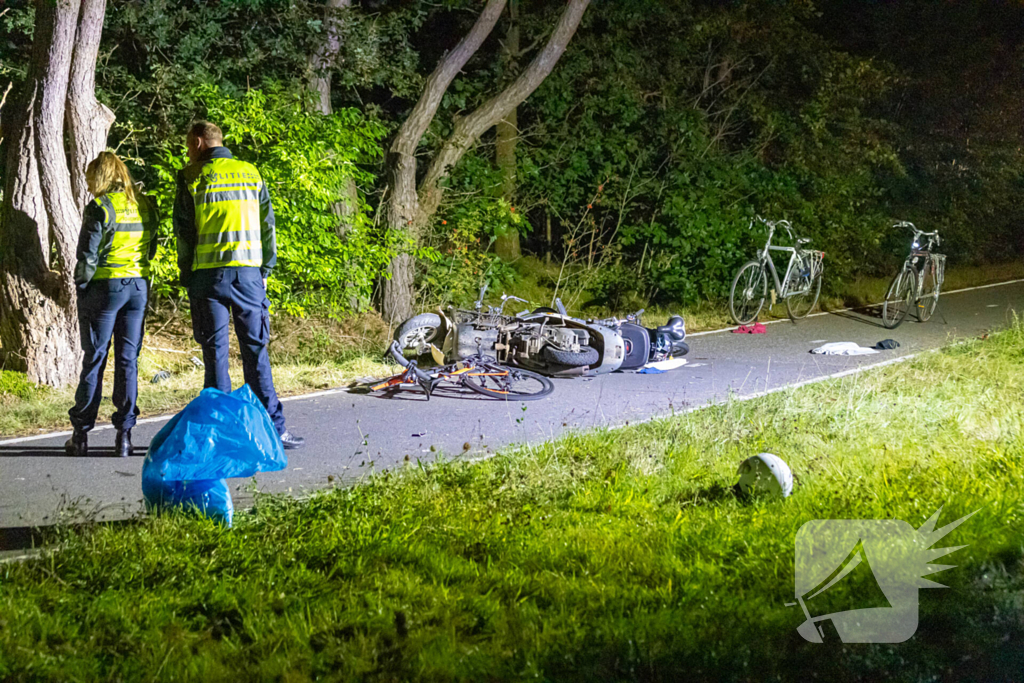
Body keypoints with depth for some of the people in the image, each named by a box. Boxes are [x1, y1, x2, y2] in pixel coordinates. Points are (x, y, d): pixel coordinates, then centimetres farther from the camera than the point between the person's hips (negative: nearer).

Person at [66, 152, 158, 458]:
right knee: (128, 359, 7)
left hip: (105, 285, -4)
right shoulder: (146, 205, 7)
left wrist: (81, 285, 1)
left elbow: (87, 255, -11)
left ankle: (80, 434, 7)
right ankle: (124, 433, 4)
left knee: (94, 359, 3)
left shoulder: (100, 208, -11)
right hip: (139, 287, 5)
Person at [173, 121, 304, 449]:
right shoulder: (251, 173, 10)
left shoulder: (191, 178, 0)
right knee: (255, 349, 5)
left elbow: (184, 231, 0)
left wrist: (187, 275, 8)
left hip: (208, 273, -2)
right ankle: (273, 428, 1)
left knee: (215, 351, 3)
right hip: (248, 271, 2)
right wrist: (265, 271, 14)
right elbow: (267, 225, 10)